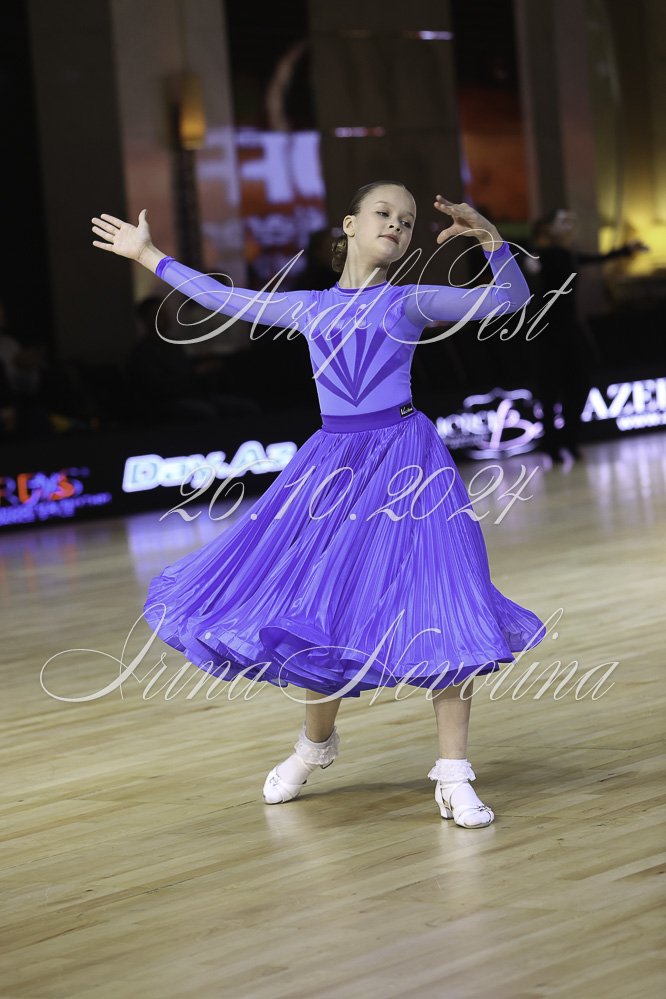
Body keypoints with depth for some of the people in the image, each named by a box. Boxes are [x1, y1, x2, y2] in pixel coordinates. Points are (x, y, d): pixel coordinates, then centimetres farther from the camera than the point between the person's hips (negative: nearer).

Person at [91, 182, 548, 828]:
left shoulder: (414, 301, 5)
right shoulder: (309, 308, 12)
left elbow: (511, 299, -3)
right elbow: (223, 298, 21)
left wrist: (489, 238, -18)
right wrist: (147, 254, 26)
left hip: (406, 458, -3)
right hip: (333, 462, 3)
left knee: (438, 610, -10)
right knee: (317, 609, 8)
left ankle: (453, 776, -3)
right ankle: (315, 741, 34)